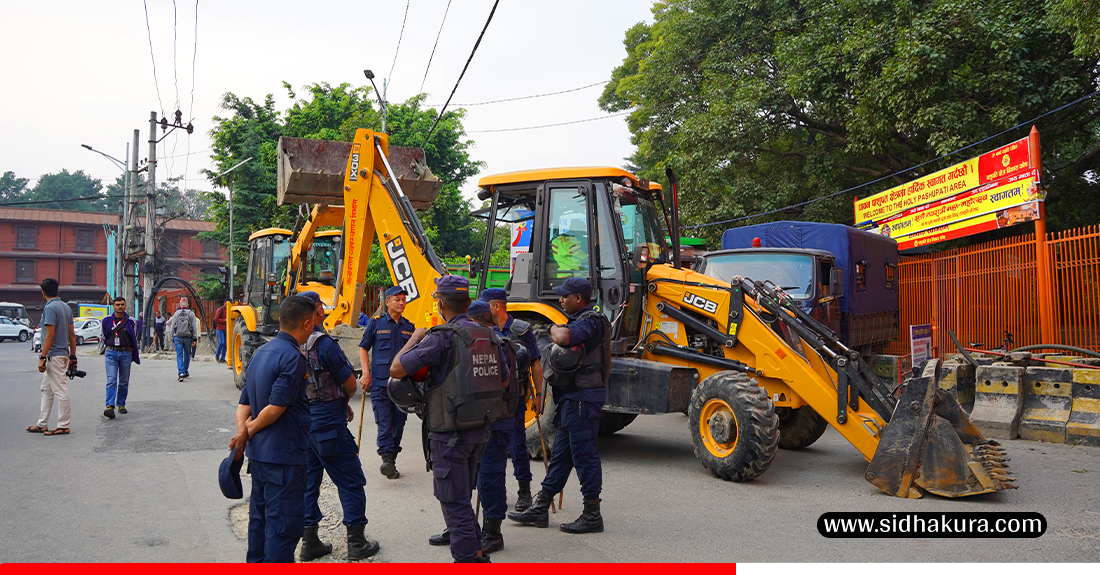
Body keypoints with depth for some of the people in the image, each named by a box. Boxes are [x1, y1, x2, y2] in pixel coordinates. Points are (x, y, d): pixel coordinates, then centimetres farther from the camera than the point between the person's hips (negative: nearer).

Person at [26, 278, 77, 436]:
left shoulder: (50, 308, -14)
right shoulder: (66, 307, 13)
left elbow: (50, 335, -20)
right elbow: (72, 334, 14)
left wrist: (42, 357, -18)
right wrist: (73, 356, 18)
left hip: (54, 356, -10)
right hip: (63, 353, 10)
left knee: (60, 390, -5)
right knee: (46, 390, 16)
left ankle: (63, 426, 0)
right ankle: (42, 424, 22)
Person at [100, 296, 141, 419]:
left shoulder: (131, 321, 3)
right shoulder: (106, 320, 4)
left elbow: (134, 338, 12)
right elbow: (103, 337, 18)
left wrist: (135, 356, 11)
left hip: (126, 354, 1)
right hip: (111, 353, -1)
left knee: (124, 382, 7)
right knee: (111, 381, -11)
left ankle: (121, 404, 20)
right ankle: (110, 407, -18)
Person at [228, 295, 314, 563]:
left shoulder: (261, 352, 11)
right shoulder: (292, 356, -19)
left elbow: (244, 402, 9)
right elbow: (276, 407, -23)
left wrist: (243, 430, -7)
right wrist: (249, 431, -7)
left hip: (258, 452, 9)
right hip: (283, 455, -9)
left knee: (260, 516, 21)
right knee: (285, 523, 0)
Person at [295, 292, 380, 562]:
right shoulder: (324, 343, -18)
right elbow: (350, 383, -12)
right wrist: (345, 401, 11)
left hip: (301, 422, 7)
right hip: (328, 422, -7)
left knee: (308, 481, 15)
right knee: (351, 481, 5)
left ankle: (309, 543, 21)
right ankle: (357, 543, 10)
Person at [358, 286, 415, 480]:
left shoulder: (409, 326, 14)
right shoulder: (376, 323, 3)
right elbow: (363, 348, 5)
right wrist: (366, 372, -5)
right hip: (380, 382, -4)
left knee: (399, 422, 6)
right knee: (384, 422, -12)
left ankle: (392, 458, 16)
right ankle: (387, 458, -17)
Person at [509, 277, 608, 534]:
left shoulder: (589, 321, -16)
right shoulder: (581, 320, 17)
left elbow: (564, 338, -34)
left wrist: (554, 329, -15)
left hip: (582, 397, -11)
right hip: (573, 397, 11)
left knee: (584, 454, -4)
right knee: (560, 453, 14)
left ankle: (592, 515, 6)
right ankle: (540, 509, 22)